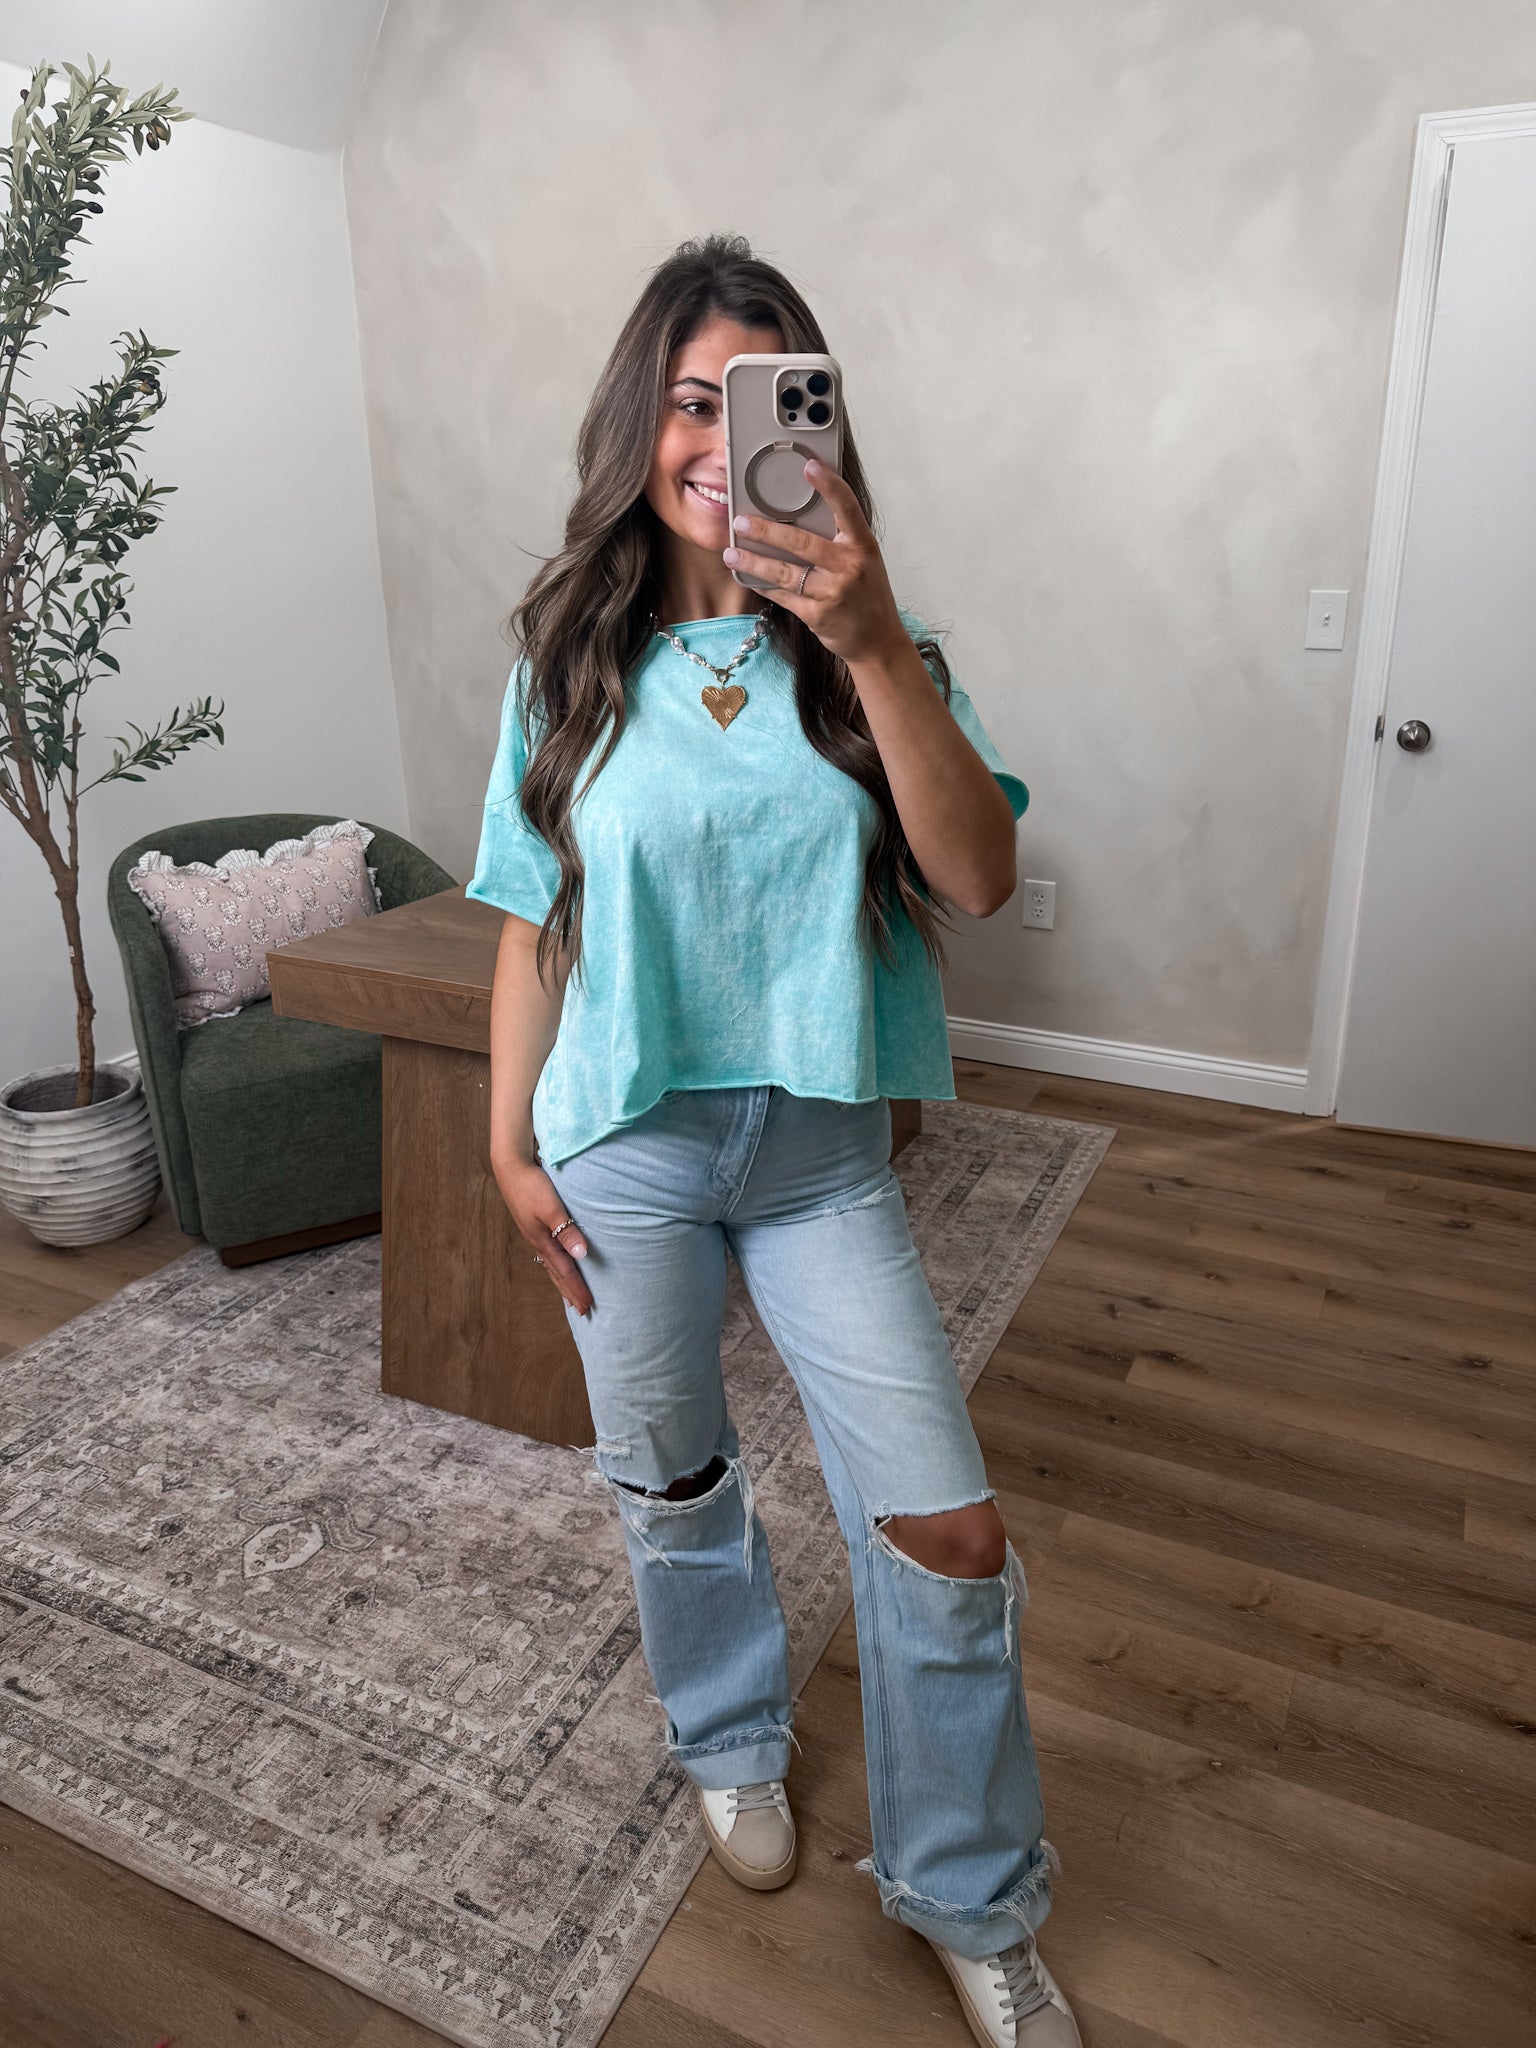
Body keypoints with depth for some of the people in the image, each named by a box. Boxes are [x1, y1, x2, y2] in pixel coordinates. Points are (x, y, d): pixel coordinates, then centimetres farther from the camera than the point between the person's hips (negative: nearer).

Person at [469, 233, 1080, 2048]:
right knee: (671, 1486, 18)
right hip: (627, 1149, 1)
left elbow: (981, 879, -18)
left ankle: (968, 1897, 30)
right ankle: (731, 1740, 50)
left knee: (948, 1532, 2)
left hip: (824, 1150, 0)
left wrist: (872, 647, -28)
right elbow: (533, 924, 2)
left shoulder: (866, 651, -3)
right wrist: (508, 1144, 1)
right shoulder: (570, 661, -2)